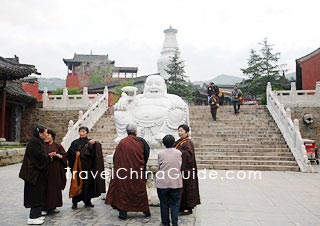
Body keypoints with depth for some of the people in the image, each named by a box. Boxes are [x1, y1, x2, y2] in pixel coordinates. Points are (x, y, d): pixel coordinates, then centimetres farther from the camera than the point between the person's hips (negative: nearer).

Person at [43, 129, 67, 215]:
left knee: (56, 188, 6)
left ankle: (53, 206, 18)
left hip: (56, 170, 3)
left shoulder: (58, 145, 7)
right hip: (46, 170, -2)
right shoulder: (42, 146, 2)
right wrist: (48, 155, -19)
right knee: (46, 188, -5)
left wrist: (58, 155, -14)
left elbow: (65, 155, 5)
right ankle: (44, 208, 3)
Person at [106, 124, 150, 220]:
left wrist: (117, 168, 8)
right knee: (140, 189, 15)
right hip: (138, 171, 2)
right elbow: (146, 155, 4)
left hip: (124, 171, -1)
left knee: (123, 190, 8)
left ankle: (123, 213, 8)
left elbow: (116, 158, -3)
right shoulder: (141, 141, -4)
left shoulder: (121, 143, -7)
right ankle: (146, 211, 24)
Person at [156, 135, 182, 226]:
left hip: (162, 183, -1)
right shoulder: (179, 153, -1)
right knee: (175, 204, 9)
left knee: (164, 204, 11)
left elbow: (159, 166, 4)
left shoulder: (160, 153, -4)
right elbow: (180, 166, 7)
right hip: (176, 182, 1)